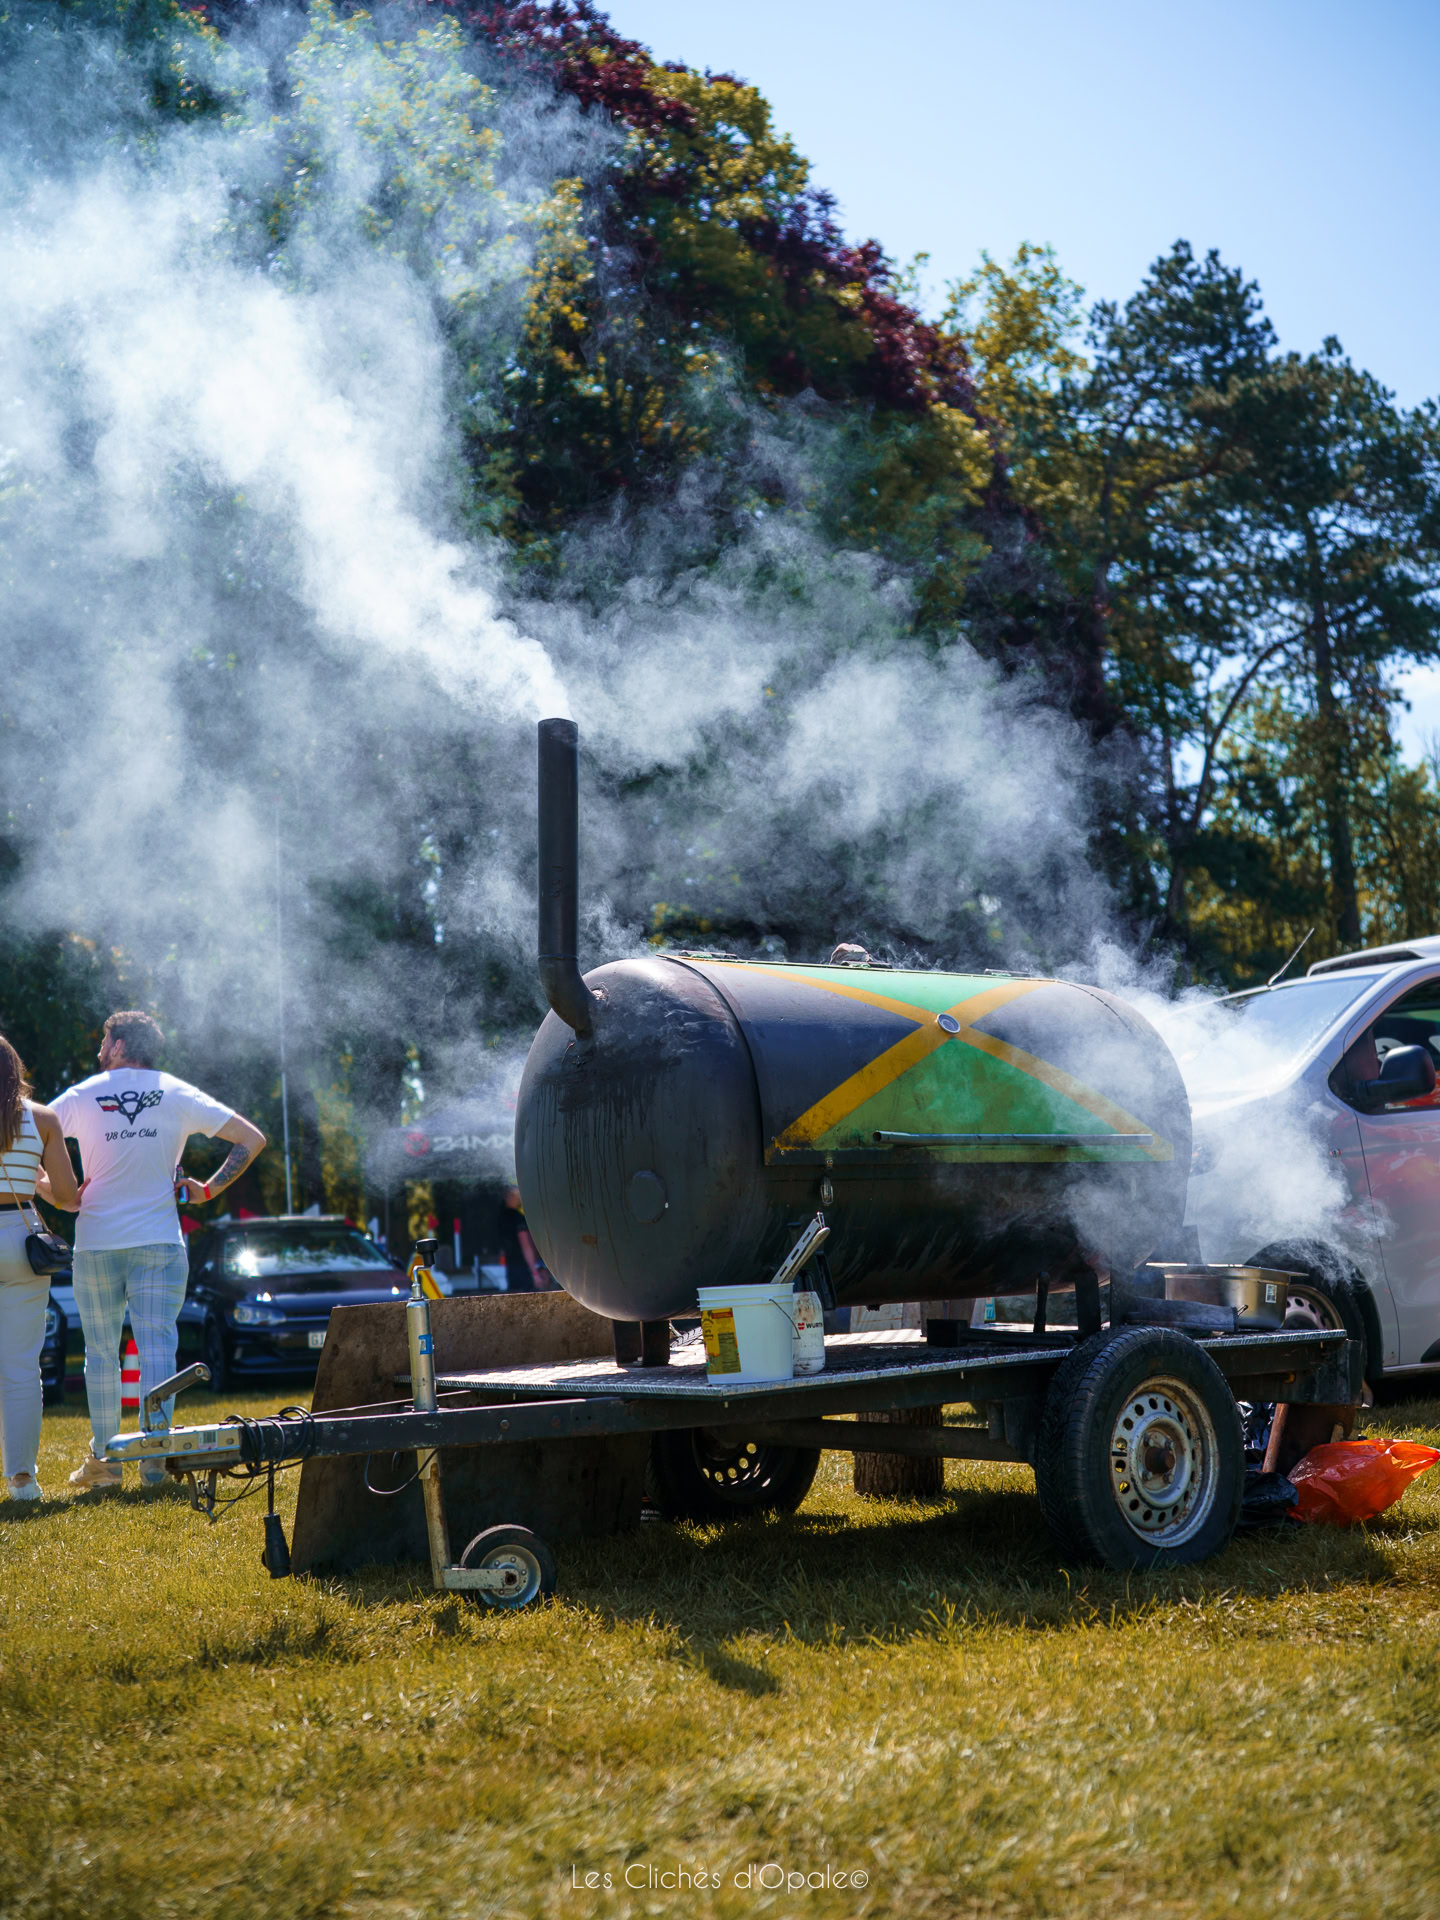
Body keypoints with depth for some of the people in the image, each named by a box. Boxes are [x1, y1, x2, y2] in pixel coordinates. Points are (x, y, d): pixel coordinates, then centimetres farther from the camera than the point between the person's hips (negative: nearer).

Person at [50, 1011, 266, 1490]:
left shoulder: (81, 1097, 3)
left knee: (100, 1352, 10)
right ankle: (154, 1457, -9)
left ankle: (103, 1458, 15)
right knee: (156, 1346, -1)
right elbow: (251, 1139, 3)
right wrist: (210, 1189, 5)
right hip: (158, 1241, 0)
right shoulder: (179, 1095, 5)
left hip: (95, 1242, 0)